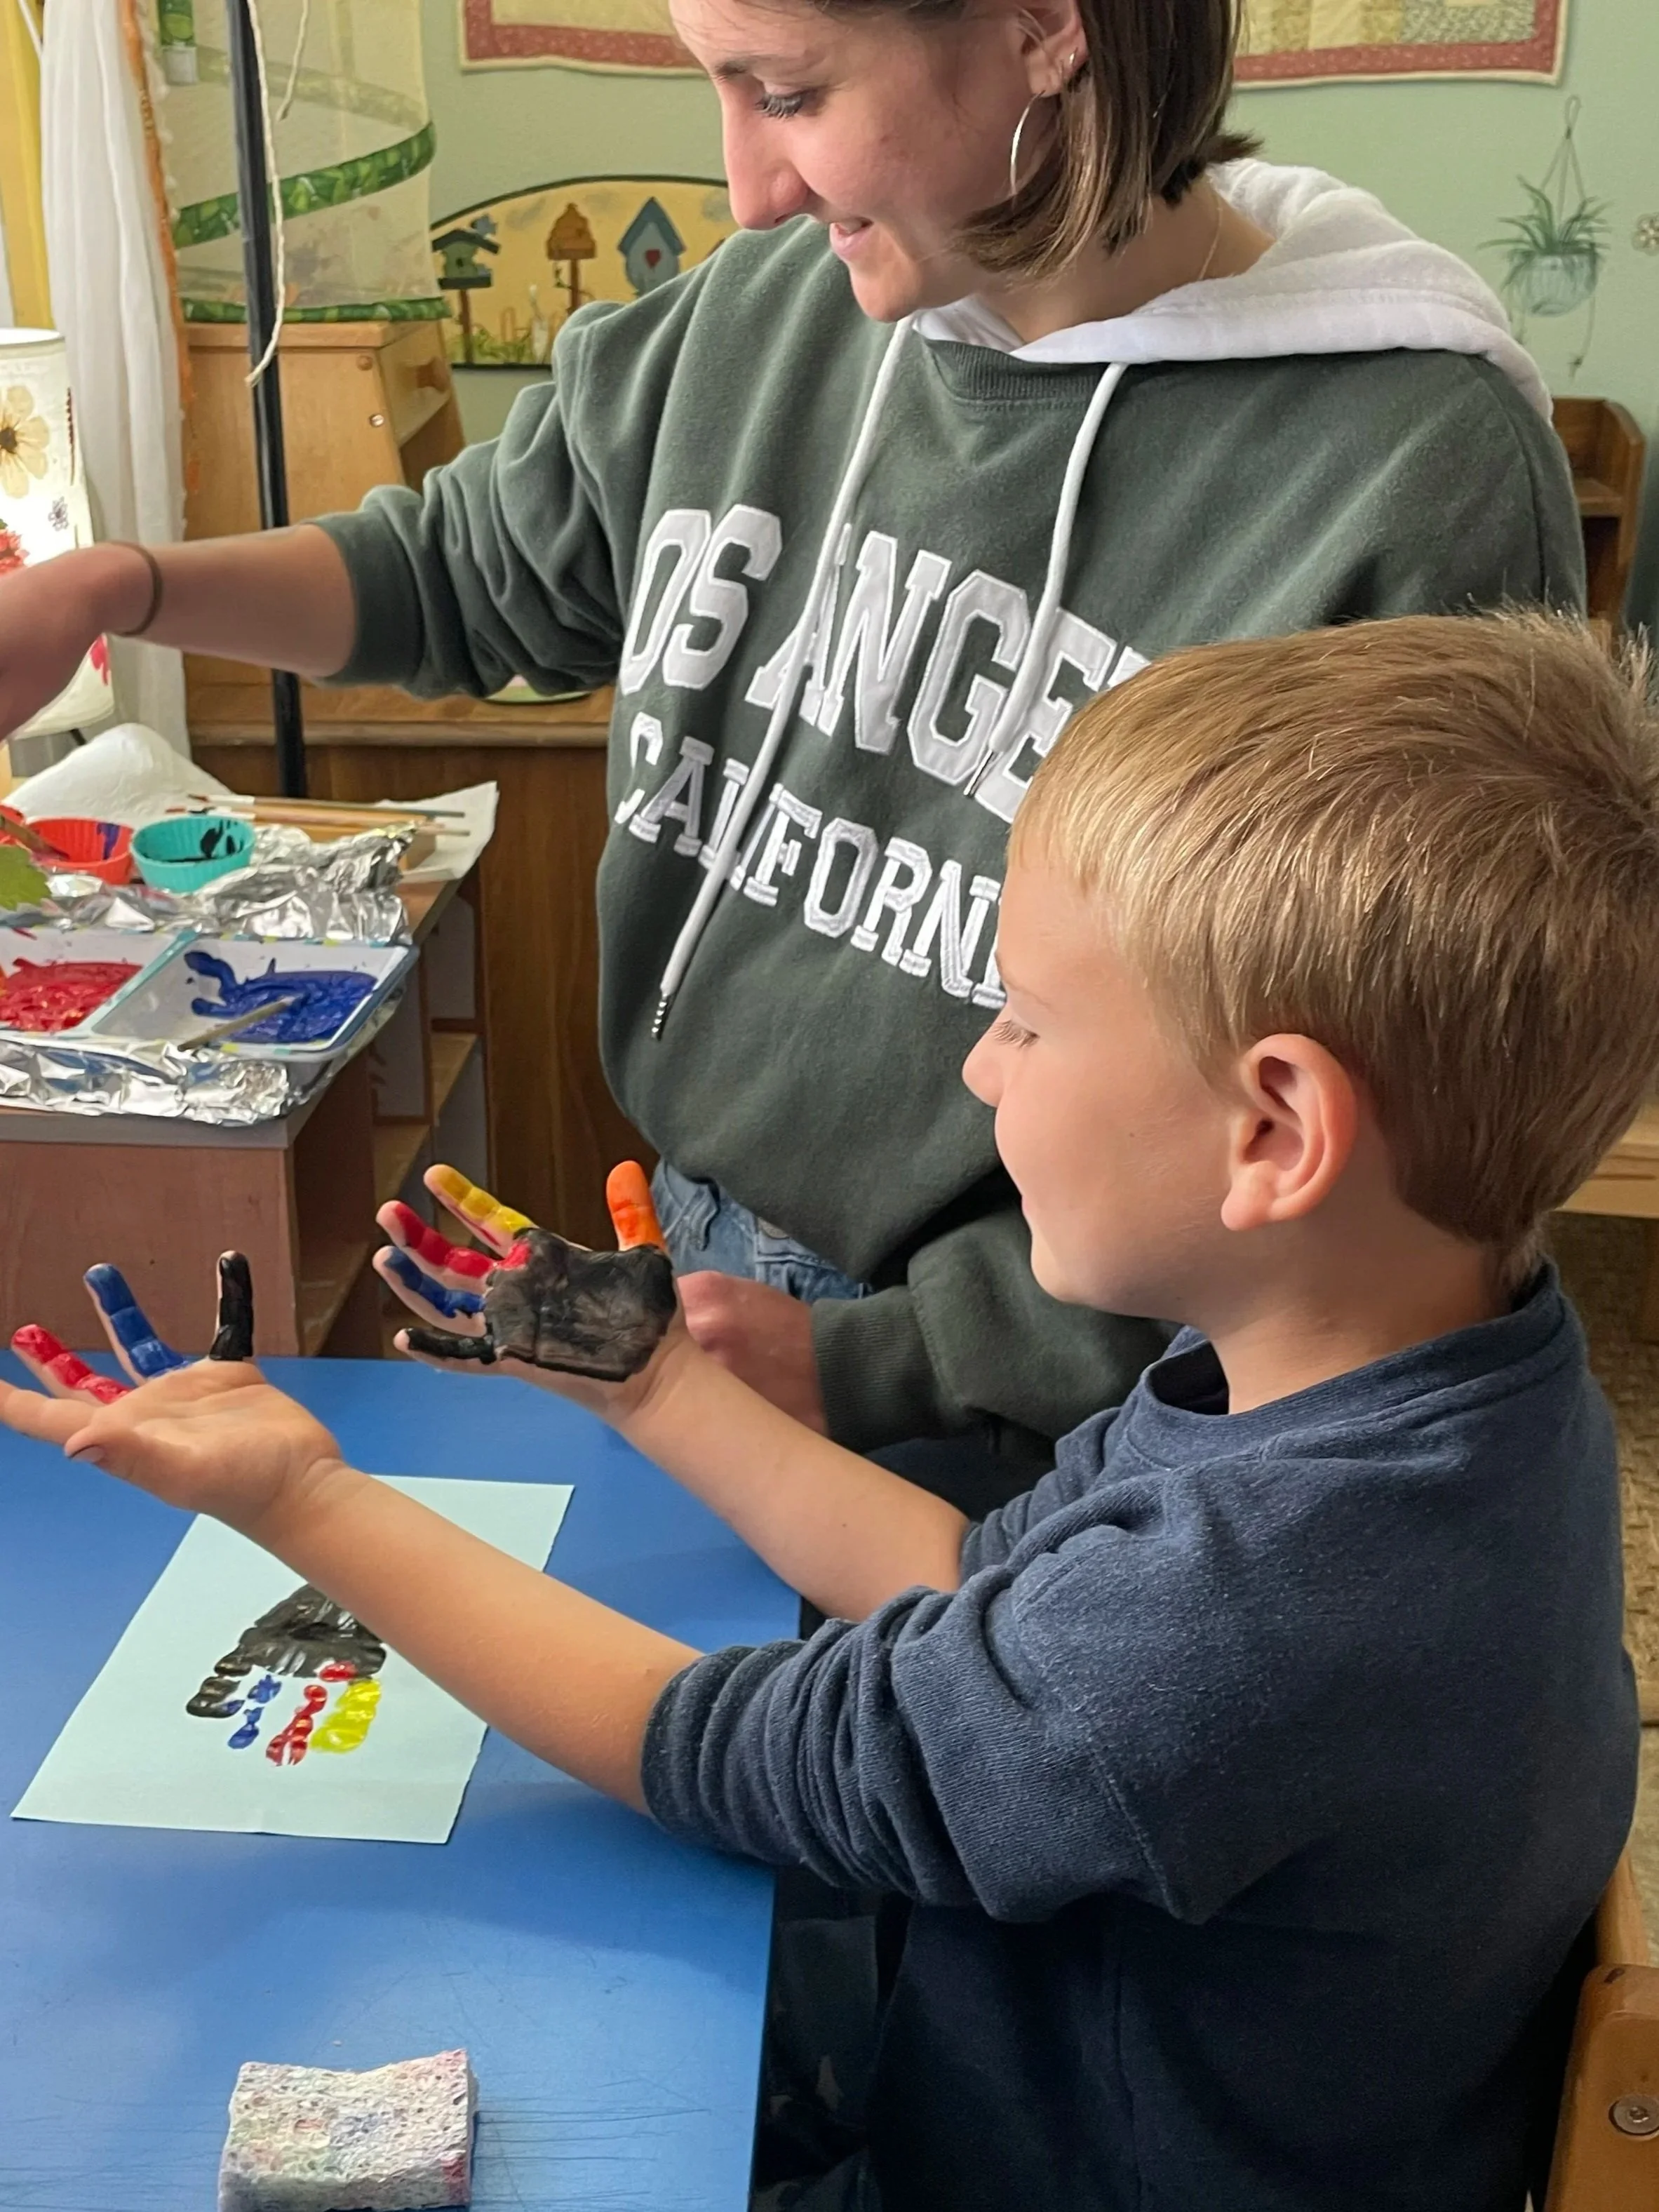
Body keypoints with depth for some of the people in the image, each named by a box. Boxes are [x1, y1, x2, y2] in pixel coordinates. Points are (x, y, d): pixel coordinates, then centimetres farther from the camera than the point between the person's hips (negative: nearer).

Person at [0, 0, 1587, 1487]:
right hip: (701, 1284, 5)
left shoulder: (1419, 483, -22)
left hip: (1037, 1425, -5)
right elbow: (473, 567, 13)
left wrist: (870, 1361, -18)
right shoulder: (769, 311, -5)